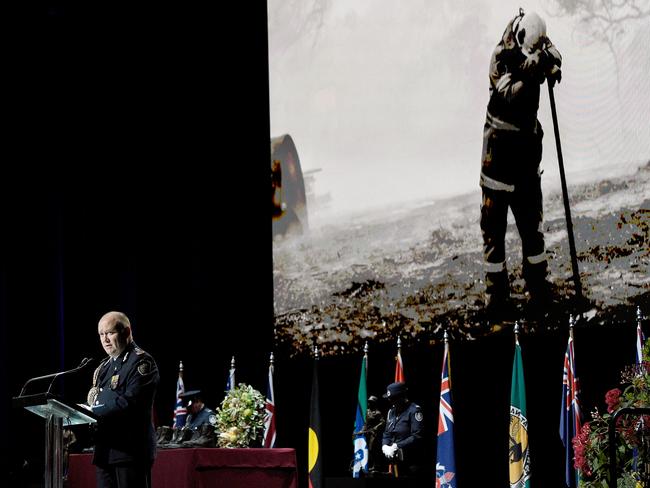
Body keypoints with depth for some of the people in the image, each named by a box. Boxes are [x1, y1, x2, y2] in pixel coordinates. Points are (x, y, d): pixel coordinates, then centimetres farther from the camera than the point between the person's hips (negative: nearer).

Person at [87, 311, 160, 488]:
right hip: (104, 451, 8)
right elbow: (95, 401, 21)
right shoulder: (104, 366, 21)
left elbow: (130, 402, -18)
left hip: (130, 449, -8)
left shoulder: (141, 361, -6)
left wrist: (95, 412, -19)